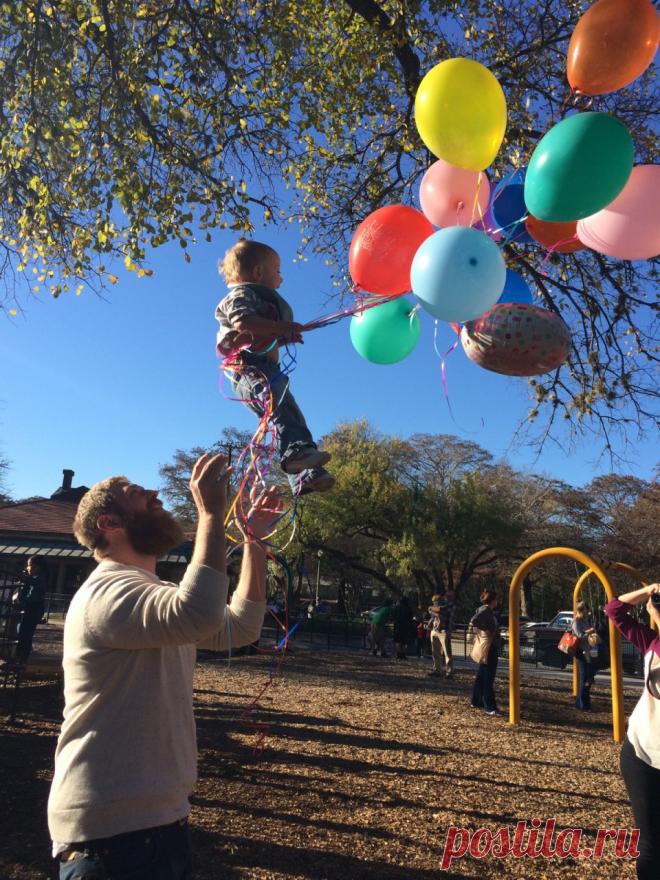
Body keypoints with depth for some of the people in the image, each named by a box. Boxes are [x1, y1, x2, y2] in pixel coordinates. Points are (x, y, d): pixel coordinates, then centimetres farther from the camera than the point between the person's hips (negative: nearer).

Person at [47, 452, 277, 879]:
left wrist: (254, 538, 6)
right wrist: (212, 513, -32)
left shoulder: (159, 595, 11)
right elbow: (200, 614, -42)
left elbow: (240, 626, 11)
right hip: (111, 833, -9)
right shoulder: (107, 591, -22)